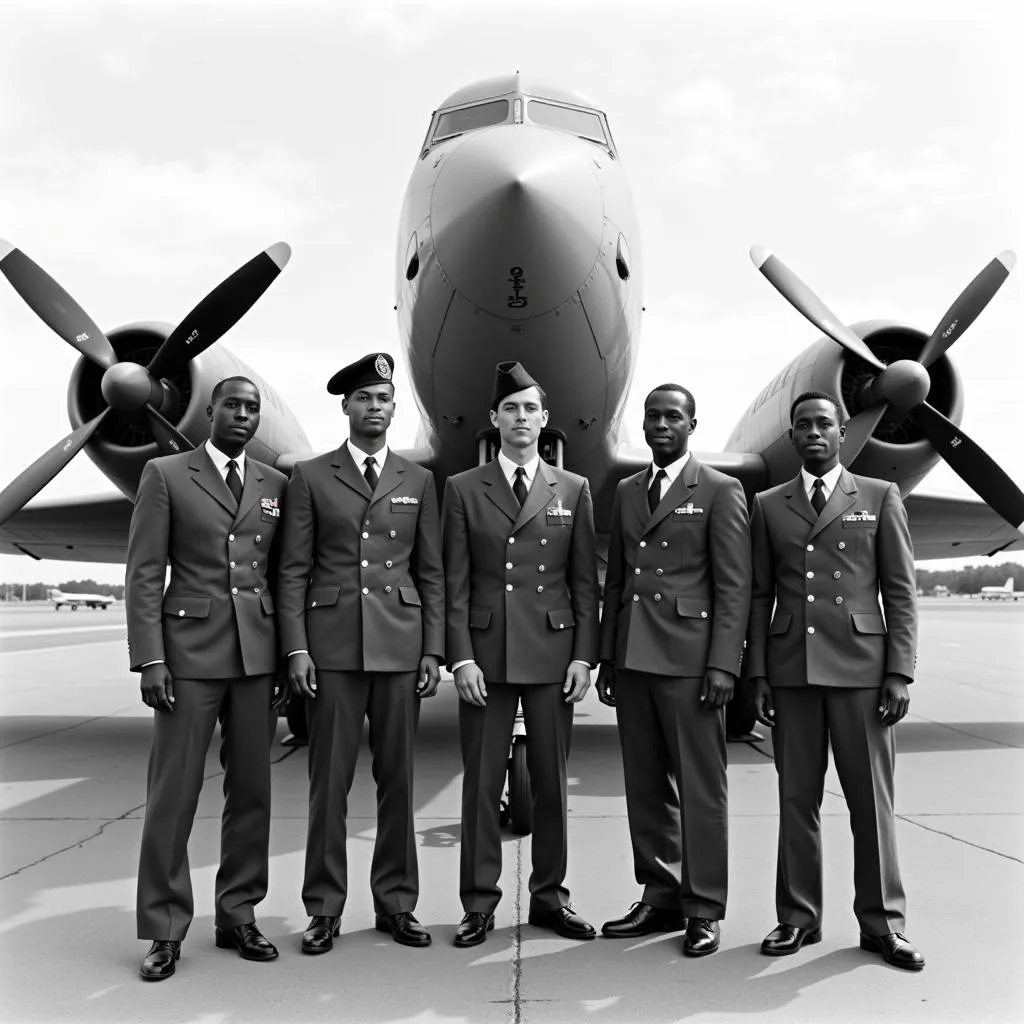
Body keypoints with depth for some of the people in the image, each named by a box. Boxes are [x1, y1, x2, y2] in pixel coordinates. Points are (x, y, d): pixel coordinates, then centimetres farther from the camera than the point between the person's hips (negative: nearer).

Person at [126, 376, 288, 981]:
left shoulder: (276, 485, 12)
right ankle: (165, 931, 13)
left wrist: (290, 657, 5)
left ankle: (239, 916, 22)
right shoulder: (165, 475, 3)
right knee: (173, 793, 0)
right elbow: (145, 573, -2)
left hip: (259, 652, 3)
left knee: (251, 790, 8)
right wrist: (150, 659, -10)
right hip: (190, 648, -3)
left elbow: (282, 575, 12)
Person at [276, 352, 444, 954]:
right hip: (332, 647, -1)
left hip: (402, 648, 2)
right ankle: (325, 909, 16)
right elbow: (293, 571, 2)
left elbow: (432, 573, 9)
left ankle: (397, 903, 20)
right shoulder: (311, 477, 6)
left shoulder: (419, 481, 11)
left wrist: (434, 651, 2)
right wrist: (296, 648, -6)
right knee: (330, 781, 3)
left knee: (398, 778, 7)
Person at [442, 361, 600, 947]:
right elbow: (456, 583, 2)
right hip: (485, 654, -1)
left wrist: (584, 655, -1)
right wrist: (461, 656, -6)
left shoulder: (573, 490, 8)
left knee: (552, 781, 8)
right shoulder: (464, 489, 6)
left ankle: (550, 897, 23)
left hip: (553, 653, 1)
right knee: (482, 782, 5)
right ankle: (480, 904, 17)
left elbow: (586, 582, 7)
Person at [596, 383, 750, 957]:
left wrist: (723, 665, -13)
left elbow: (734, 586, -5)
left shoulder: (720, 491, 0)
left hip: (689, 659, -5)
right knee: (646, 787, 11)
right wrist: (607, 658, 12)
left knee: (701, 789, 1)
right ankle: (660, 899, 23)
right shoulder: (627, 492, 16)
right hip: (633, 660, 6)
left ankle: (704, 910, 13)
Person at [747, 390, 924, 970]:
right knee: (797, 798, 7)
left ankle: (882, 923, 17)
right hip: (790, 670, 2)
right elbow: (761, 597, 10)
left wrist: (900, 672, -5)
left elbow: (901, 593, 3)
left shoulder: (881, 498, 7)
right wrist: (758, 674, 4)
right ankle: (799, 918, 19)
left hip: (860, 667, -2)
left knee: (872, 798, 3)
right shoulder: (768, 506, 12)